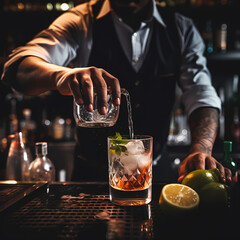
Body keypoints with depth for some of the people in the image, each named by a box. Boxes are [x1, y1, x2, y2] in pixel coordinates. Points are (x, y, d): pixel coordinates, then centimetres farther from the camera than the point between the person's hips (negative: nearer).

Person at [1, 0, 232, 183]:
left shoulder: (182, 30, 1)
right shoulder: (81, 21, -7)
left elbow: (202, 94, -9)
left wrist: (200, 151, -29)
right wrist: (61, 74, -44)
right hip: (92, 171, -1)